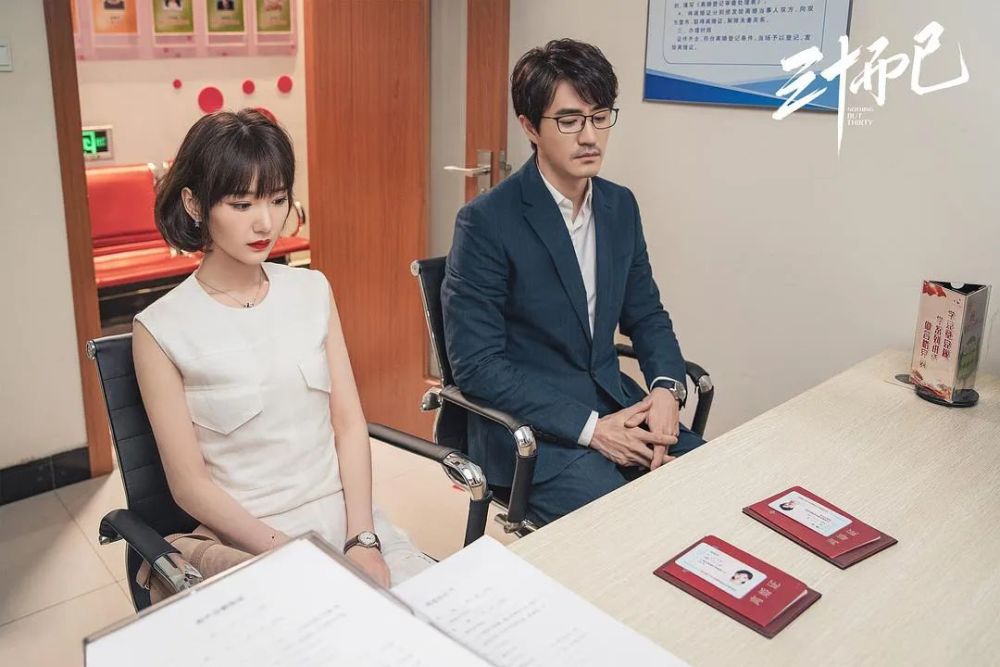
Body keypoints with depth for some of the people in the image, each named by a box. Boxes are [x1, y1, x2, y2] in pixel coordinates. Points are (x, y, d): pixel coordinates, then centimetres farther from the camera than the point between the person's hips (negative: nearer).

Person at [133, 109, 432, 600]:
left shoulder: (313, 291, 5)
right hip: (246, 537, -3)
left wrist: (362, 540, -9)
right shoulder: (161, 329, -6)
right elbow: (190, 484, -6)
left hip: (345, 513, 4)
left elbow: (349, 424, 3)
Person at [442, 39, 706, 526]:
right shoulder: (486, 221, -15)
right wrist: (590, 427, -20)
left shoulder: (621, 206, 5)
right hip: (528, 424, -6)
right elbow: (476, 365, -16)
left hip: (615, 405, 6)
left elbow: (646, 315, 13)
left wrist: (666, 390, -8)